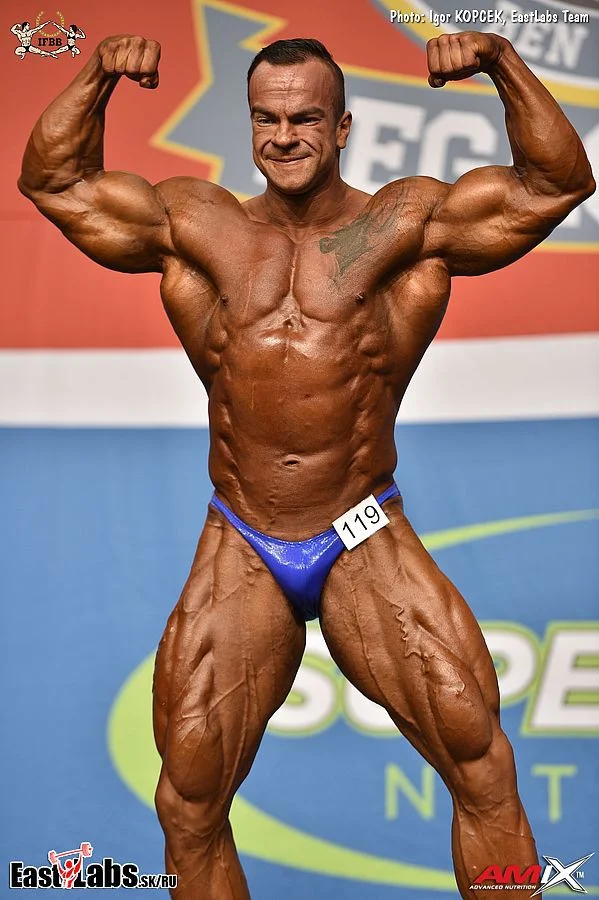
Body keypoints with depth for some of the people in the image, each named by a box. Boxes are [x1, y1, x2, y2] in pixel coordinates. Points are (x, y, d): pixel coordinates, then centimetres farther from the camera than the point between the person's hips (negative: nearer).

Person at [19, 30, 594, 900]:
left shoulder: (409, 223, 0)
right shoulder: (196, 225, 6)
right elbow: (54, 181, 10)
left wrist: (502, 62, -16)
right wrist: (99, 74, -4)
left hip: (368, 545, -2)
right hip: (239, 556, 2)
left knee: (482, 763, -10)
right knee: (189, 803, 3)